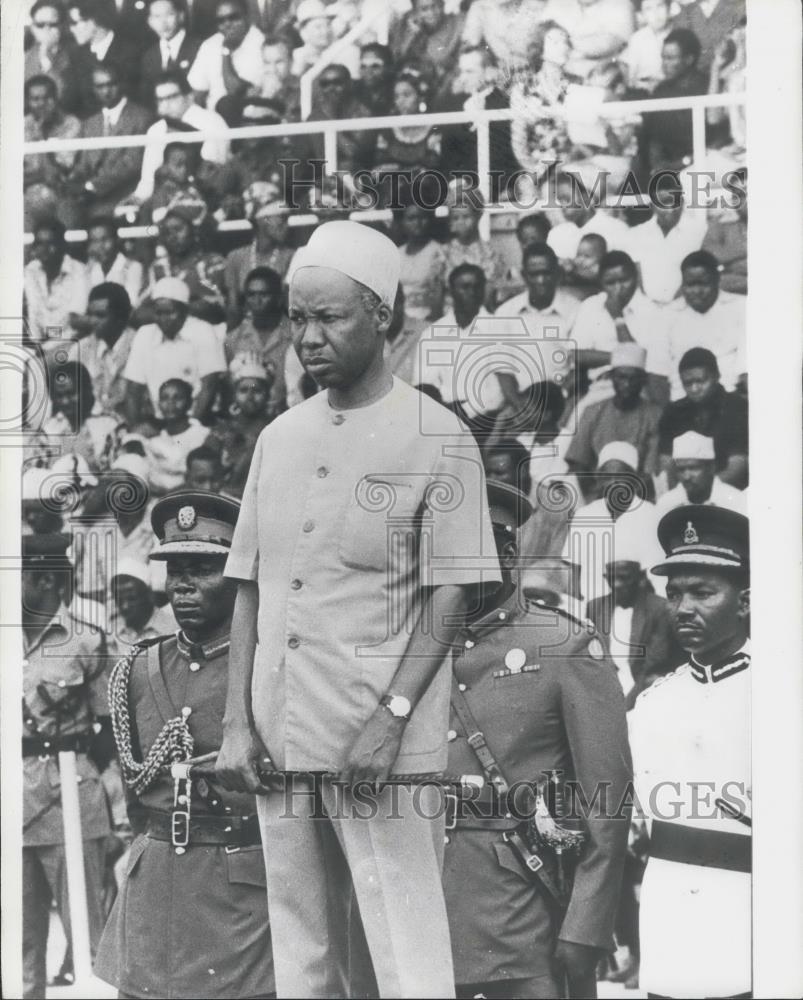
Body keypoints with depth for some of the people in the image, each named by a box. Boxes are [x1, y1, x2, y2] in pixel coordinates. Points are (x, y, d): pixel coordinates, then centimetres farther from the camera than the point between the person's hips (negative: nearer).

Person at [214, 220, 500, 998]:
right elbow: (249, 588, 14)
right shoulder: (279, 437, 13)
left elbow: (449, 593, -8)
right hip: (279, 735, 6)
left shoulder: (435, 437, -4)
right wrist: (237, 723, 5)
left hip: (383, 739, -6)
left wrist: (392, 716, -17)